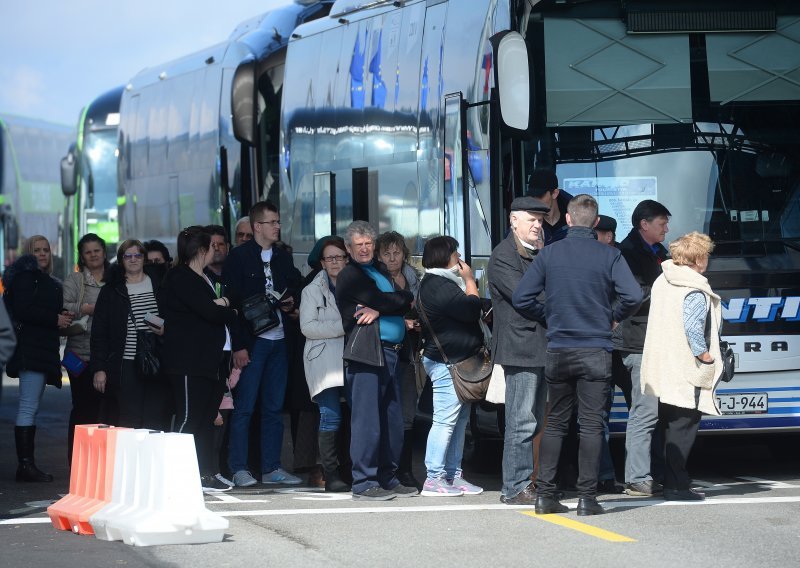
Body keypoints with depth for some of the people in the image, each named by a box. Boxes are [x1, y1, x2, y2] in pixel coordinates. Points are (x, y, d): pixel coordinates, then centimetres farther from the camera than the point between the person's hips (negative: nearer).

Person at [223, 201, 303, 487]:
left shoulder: (283, 257, 14)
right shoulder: (238, 257, -3)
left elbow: (295, 288, 28)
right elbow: (232, 302, -8)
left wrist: (291, 302, 2)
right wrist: (238, 345, -14)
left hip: (278, 340, 6)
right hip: (251, 342, -6)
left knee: (275, 407, 8)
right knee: (244, 407, -5)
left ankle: (272, 468, 12)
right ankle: (239, 469, -1)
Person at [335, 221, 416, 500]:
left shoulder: (381, 270, 21)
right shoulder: (349, 276, -2)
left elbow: (405, 302, 7)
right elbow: (380, 300, -13)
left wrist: (379, 309, -7)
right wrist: (405, 300, 2)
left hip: (392, 354, 8)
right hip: (367, 354, -8)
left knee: (392, 421, 9)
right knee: (367, 421, -8)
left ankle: (387, 478, 16)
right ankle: (364, 482, -6)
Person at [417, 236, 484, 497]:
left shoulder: (440, 282, 18)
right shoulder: (439, 286, -17)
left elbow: (467, 313, 20)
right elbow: (472, 310, -19)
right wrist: (469, 281, -9)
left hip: (458, 362, 11)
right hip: (447, 362, -11)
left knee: (459, 419, 12)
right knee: (445, 421, -10)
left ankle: (454, 474, 16)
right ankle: (434, 479, -9)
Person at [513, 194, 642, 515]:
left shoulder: (549, 254, 1)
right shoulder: (608, 256, -4)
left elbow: (521, 298, -2)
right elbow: (633, 296, -14)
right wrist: (613, 318, 5)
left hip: (558, 352, 2)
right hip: (595, 351, -2)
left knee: (555, 422, 11)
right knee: (591, 424, 0)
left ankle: (544, 495, 8)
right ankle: (586, 497, -2)